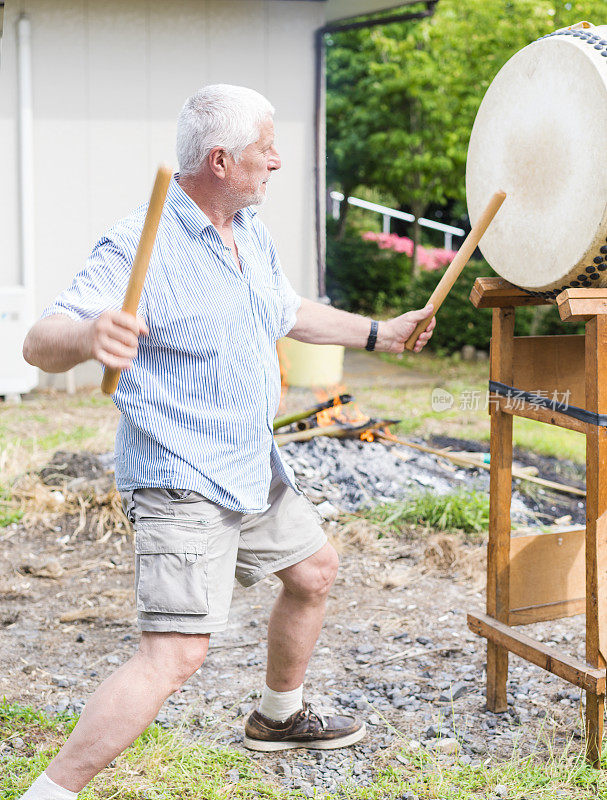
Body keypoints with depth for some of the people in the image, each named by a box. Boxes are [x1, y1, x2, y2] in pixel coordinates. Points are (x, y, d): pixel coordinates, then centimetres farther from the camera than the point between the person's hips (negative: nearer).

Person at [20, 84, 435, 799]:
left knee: (313, 570, 23)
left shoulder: (250, 232, 7)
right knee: (177, 651, -18)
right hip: (180, 483, -9)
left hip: (254, 469, 9)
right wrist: (87, 336, -51)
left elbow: (288, 312, 26)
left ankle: (279, 717, 46)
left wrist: (378, 334, 29)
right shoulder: (139, 247, -21)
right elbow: (40, 343, -29)